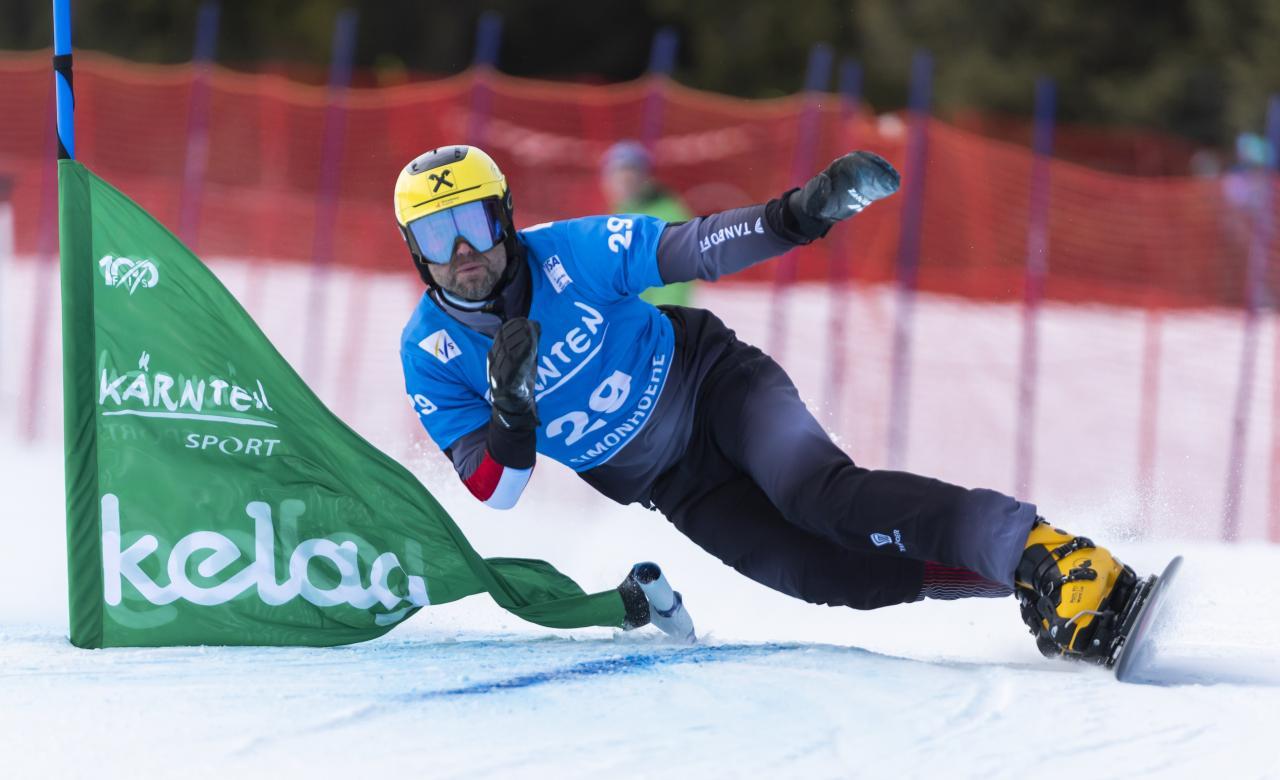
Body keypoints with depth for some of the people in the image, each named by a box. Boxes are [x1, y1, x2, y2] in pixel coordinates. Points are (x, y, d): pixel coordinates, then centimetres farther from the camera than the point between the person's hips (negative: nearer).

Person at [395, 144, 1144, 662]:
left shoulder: (569, 252, -19)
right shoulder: (431, 357, -12)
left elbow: (694, 249, -14)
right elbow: (494, 495, -11)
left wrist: (803, 213, -31)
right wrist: (511, 411, -32)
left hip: (712, 381, -2)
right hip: (672, 490, 2)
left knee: (818, 492, -33)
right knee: (832, 576, -18)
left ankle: (1041, 553, -41)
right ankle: (1041, 593, -15)